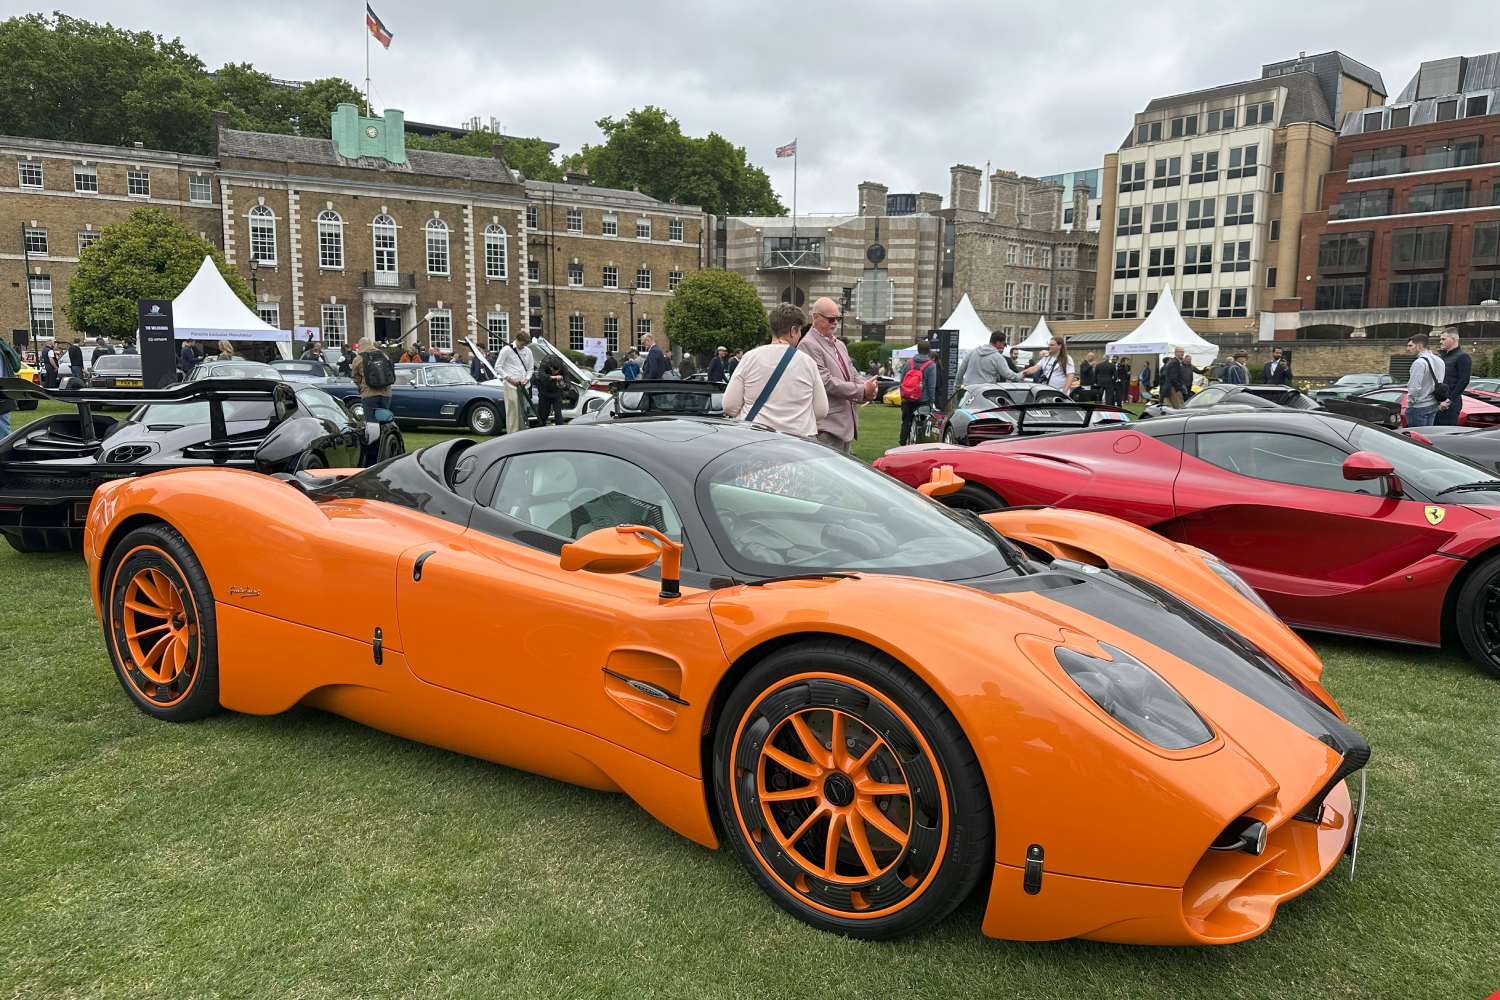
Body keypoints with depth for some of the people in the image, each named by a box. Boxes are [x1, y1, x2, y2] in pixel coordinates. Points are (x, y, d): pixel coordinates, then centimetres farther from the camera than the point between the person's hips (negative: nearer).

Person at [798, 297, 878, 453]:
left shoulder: (840, 345, 19)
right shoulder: (808, 345, -11)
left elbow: (852, 373, 20)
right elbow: (826, 382, -18)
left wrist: (868, 386, -4)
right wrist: (862, 390, -15)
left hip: (846, 422, 9)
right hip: (829, 423, -9)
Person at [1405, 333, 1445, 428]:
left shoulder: (1419, 363, -18)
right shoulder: (1439, 360, 10)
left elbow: (1414, 388, -23)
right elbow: (1441, 383, 14)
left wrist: (1410, 403, -10)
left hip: (1419, 408, -9)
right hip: (1433, 406, 9)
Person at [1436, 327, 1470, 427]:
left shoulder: (1462, 357, -7)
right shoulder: (1442, 356, 18)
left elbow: (1464, 381, -16)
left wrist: (1448, 401, -19)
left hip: (1451, 404, -8)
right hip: (1436, 402, 8)